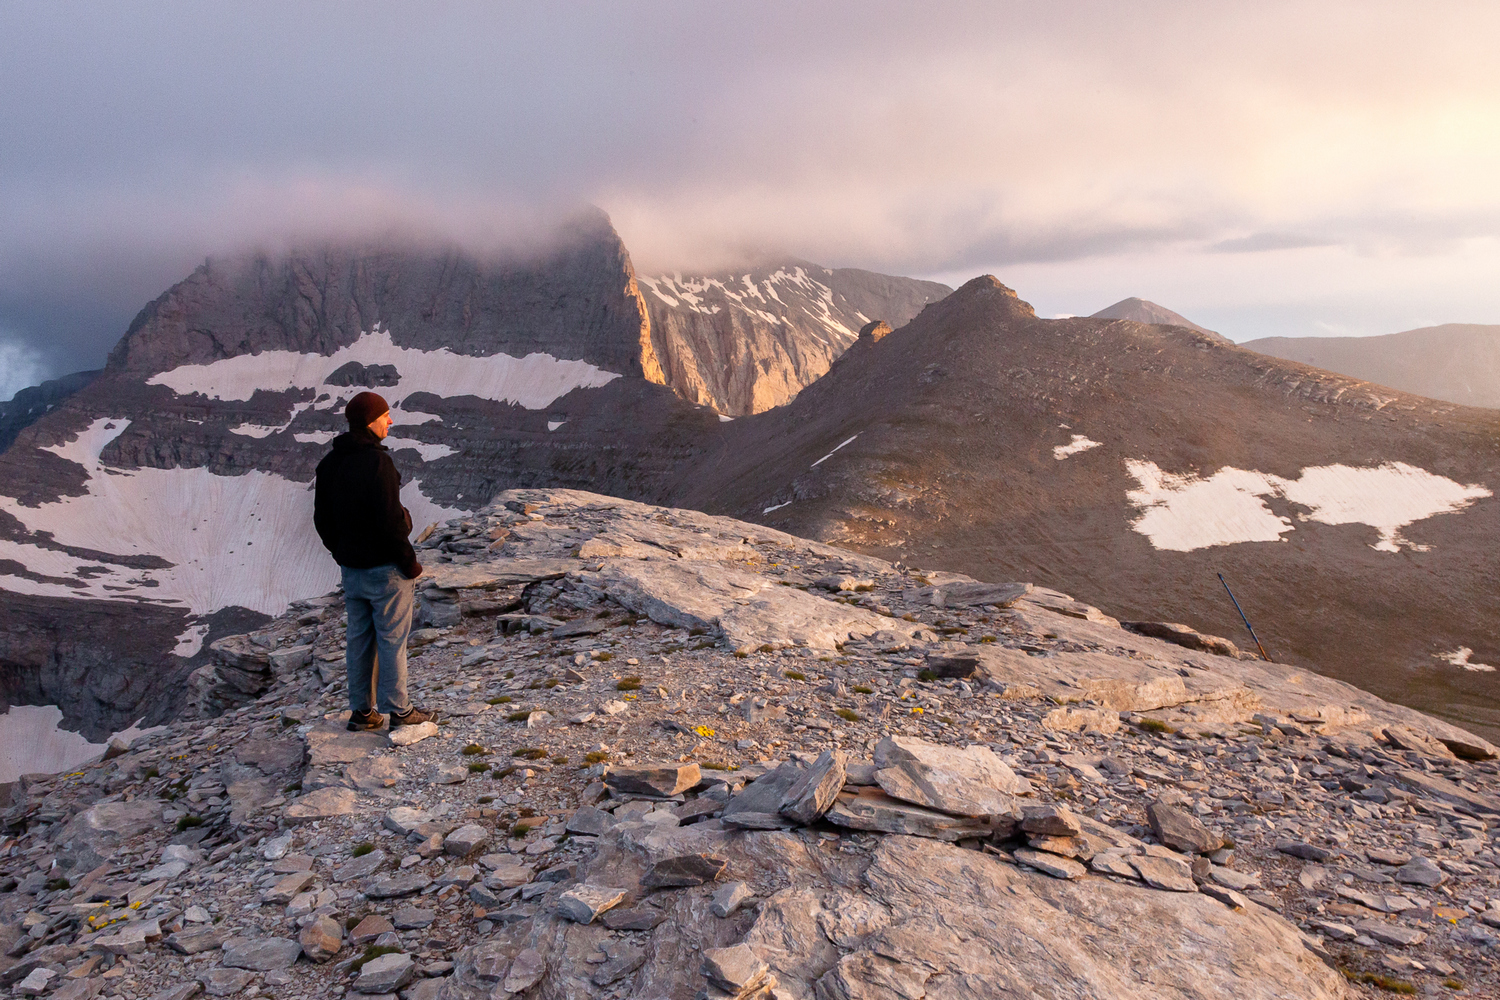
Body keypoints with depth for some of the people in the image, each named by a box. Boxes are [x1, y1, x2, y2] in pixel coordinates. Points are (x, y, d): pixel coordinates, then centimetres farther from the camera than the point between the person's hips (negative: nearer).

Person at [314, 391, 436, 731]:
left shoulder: (329, 463, 5)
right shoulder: (376, 463, -22)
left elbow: (322, 519, 11)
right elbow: (390, 522, -24)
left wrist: (342, 554, 20)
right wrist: (410, 563, -13)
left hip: (351, 569, 8)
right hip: (385, 568, -8)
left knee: (359, 639, 16)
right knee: (392, 639, 3)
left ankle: (361, 712, 25)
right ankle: (399, 710, 14)